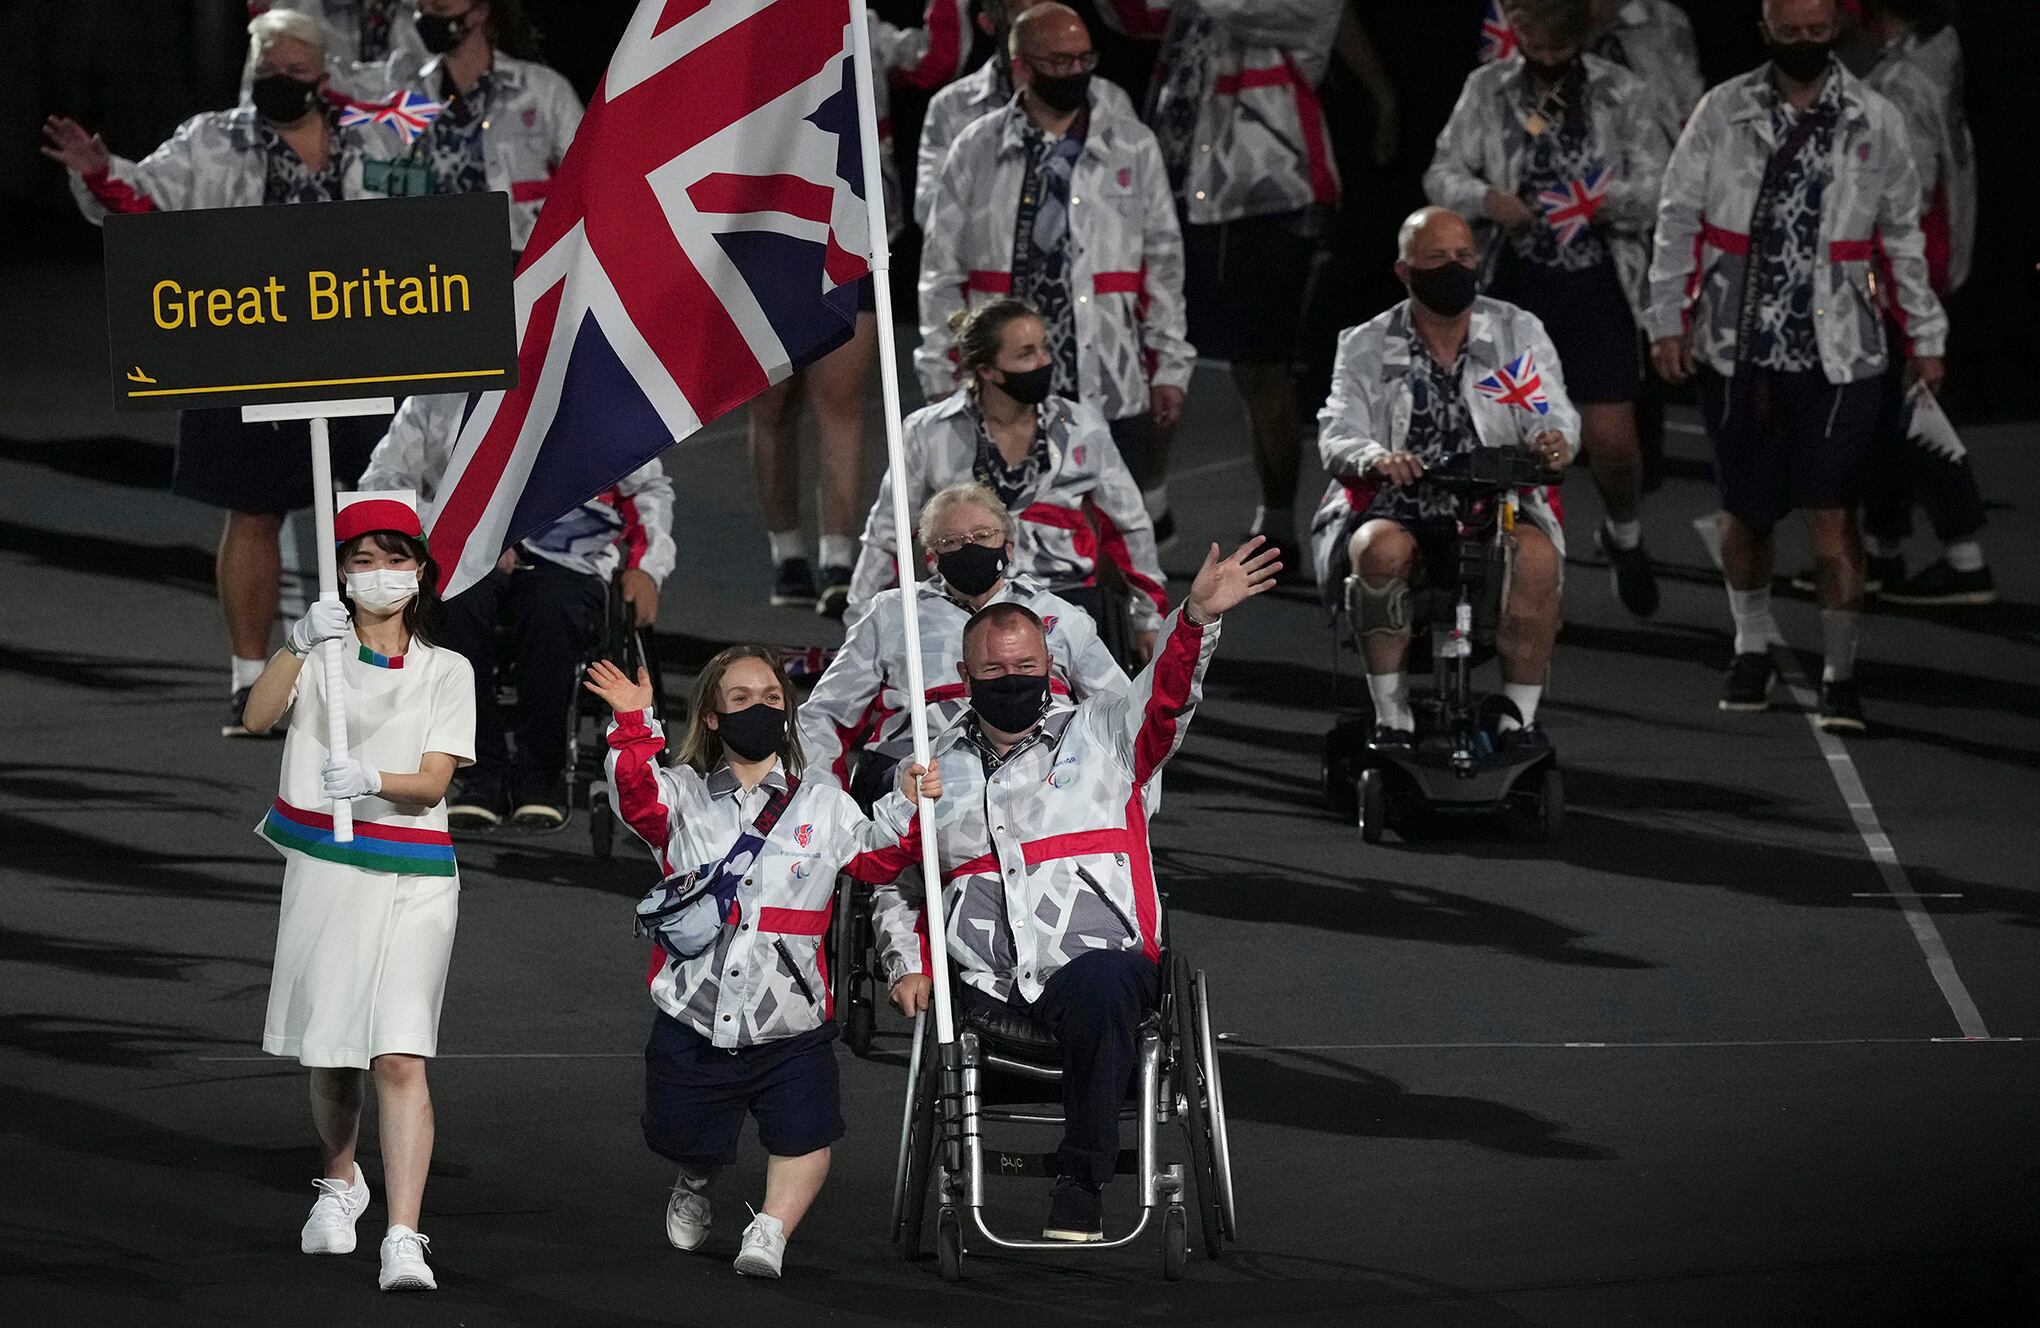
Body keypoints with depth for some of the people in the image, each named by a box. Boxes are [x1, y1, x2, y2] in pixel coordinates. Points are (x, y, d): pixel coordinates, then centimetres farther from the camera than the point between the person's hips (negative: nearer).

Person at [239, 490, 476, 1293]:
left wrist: (372, 781, -25)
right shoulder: (323, 649, 6)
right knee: (329, 1051, 11)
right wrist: (299, 646, -29)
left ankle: (403, 1238, -20)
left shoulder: (445, 672, 6)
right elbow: (259, 716, -12)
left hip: (412, 877, -1)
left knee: (400, 1057, -13)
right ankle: (339, 1184, 39)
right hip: (323, 866, 1)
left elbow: (434, 782, -4)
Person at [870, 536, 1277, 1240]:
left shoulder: (1100, 735, 12)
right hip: (983, 990, 4)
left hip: (1101, 960, -4)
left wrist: (1197, 618, -26)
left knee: (1099, 987, -37)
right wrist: (907, 965, 14)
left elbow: (1164, 692, -6)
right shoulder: (938, 770, 20)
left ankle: (1080, 1180, -31)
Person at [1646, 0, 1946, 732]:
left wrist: (1925, 336, 10)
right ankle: (1753, 647, 31)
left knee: (1830, 515, -7)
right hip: (1738, 349, 1)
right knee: (1746, 512, 11)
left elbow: (1903, 234, 10)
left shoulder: (1875, 121, 4)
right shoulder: (1723, 113, 2)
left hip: (1837, 356, -1)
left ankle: (1840, 672, -2)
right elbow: (1679, 218, 4)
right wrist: (1668, 320, -1)